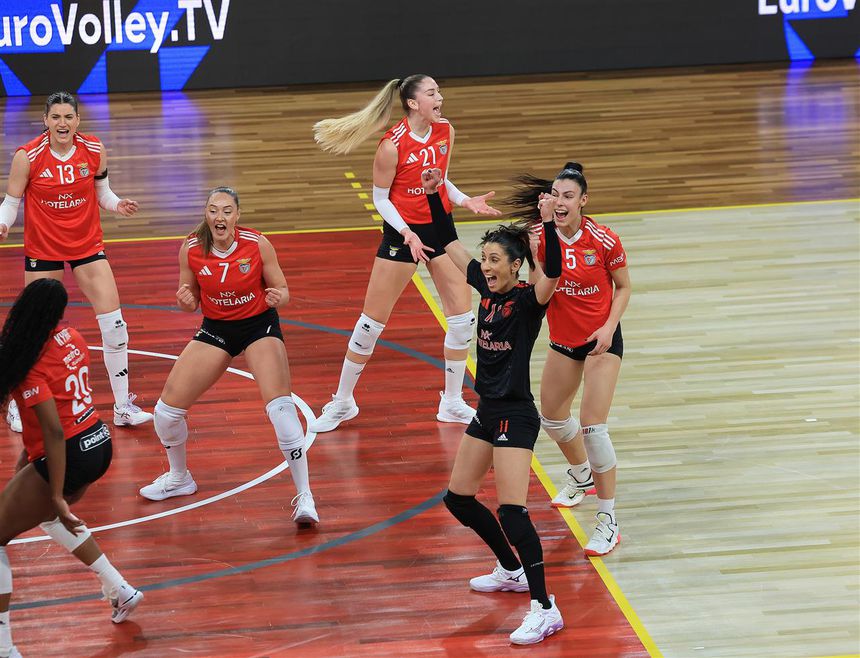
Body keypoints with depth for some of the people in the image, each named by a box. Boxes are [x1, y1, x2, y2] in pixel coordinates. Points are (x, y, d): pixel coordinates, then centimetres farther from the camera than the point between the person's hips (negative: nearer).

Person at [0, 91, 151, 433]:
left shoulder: (95, 151, -8)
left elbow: (102, 193, 5)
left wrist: (116, 204, -16)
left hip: (88, 244, 2)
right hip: (42, 248, -2)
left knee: (114, 324, -4)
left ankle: (123, 407, 10)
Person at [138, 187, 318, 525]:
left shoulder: (258, 244, -18)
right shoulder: (191, 249, -12)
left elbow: (282, 291, -7)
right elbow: (191, 302, 0)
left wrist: (278, 297, -31)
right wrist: (186, 300, -23)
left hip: (260, 325, -3)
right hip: (215, 329, 3)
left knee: (280, 406, -25)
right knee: (167, 408, -1)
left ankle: (304, 497, -16)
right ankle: (179, 478, 30)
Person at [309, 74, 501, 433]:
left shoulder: (446, 131, -1)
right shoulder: (392, 145, -19)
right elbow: (380, 198, -10)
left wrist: (465, 201, -4)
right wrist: (407, 234, -23)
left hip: (440, 228, 5)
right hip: (402, 232, -5)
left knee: (463, 316, 2)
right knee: (372, 321, 1)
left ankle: (452, 403, 17)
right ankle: (342, 402, 16)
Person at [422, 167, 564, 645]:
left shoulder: (529, 299, -15)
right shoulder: (486, 287, 4)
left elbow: (552, 273, -37)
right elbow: (450, 243, 12)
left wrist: (548, 226, -48)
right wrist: (433, 196, 6)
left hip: (515, 417, -9)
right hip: (487, 412, 9)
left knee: (511, 511, -17)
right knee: (458, 498, 17)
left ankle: (545, 610, -14)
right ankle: (512, 571, 34)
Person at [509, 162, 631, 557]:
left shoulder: (604, 240, -18)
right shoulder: (543, 238, -9)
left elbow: (623, 287, -5)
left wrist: (609, 327, -18)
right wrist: (537, 262, -28)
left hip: (601, 339, -5)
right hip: (563, 340, 5)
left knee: (593, 427, -14)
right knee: (551, 416, 20)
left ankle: (608, 522, -6)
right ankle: (582, 476, 51)